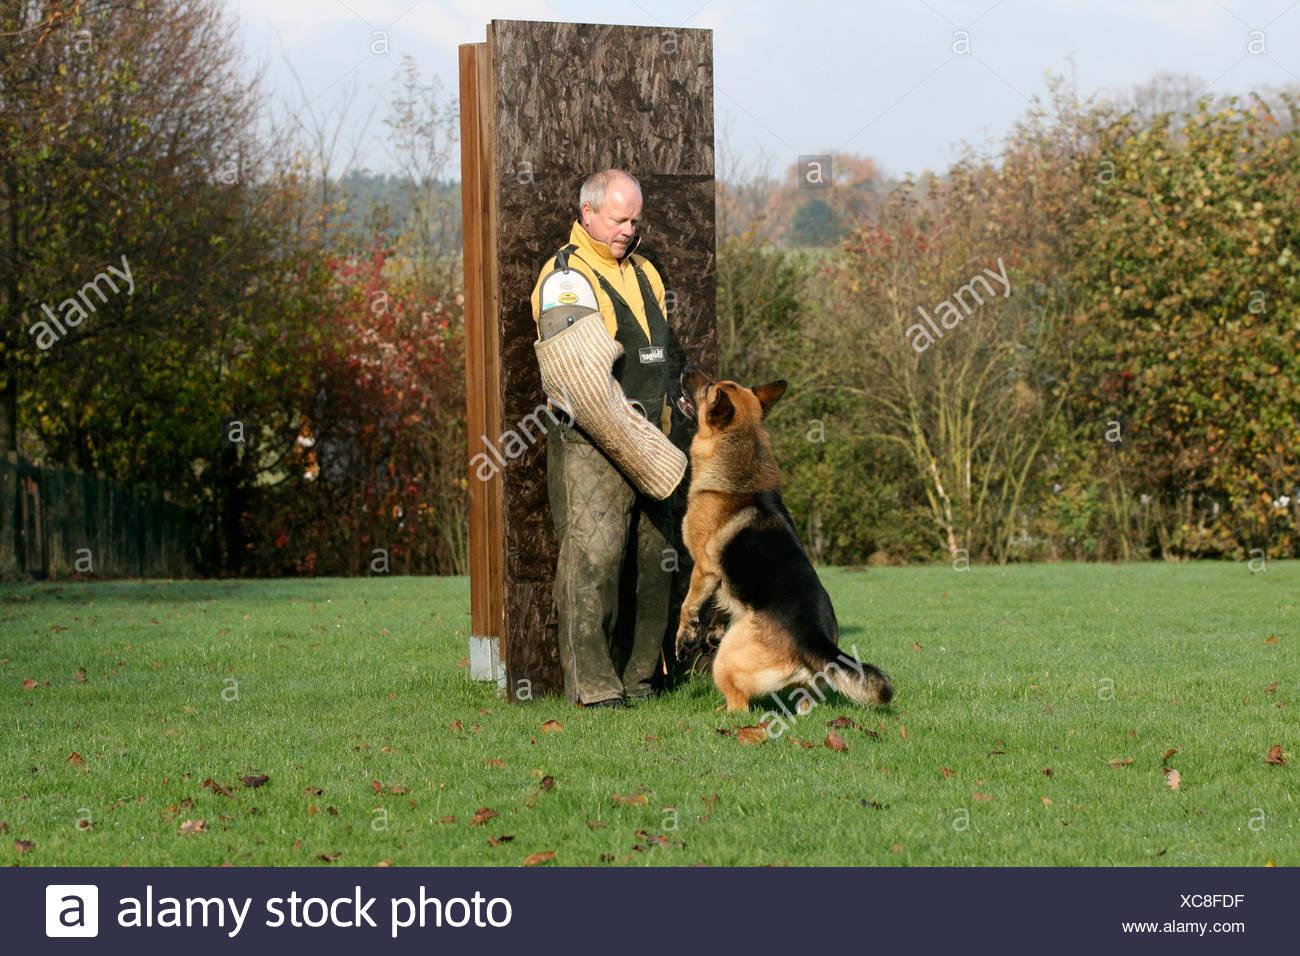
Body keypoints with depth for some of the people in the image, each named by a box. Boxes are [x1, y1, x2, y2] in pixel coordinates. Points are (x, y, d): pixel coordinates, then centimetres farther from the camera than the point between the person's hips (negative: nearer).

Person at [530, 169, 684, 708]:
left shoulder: (644, 272, 18)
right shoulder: (564, 277, -8)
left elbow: (668, 349, 28)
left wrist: (658, 419, 20)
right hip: (589, 444, -8)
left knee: (652, 560, 8)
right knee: (592, 557, -12)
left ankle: (637, 674, 16)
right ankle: (591, 683, -10)